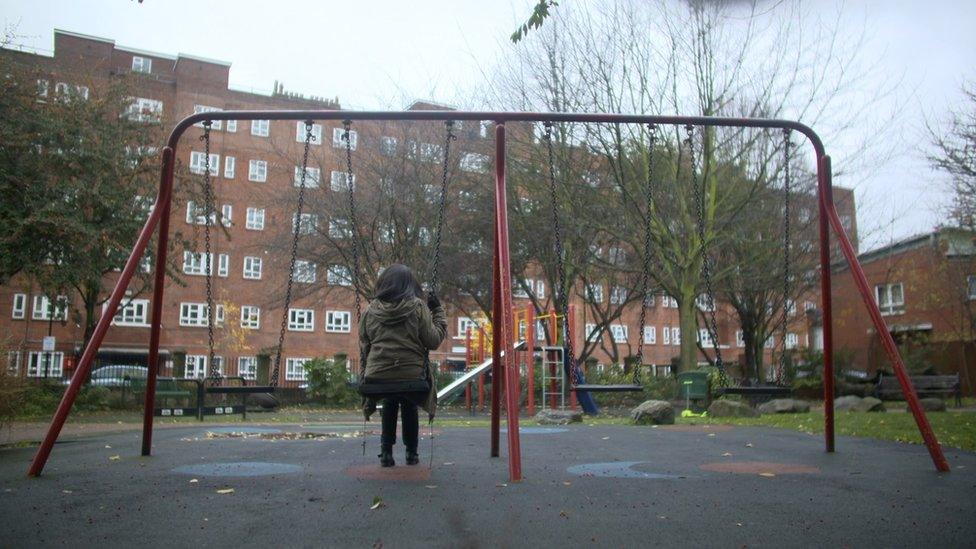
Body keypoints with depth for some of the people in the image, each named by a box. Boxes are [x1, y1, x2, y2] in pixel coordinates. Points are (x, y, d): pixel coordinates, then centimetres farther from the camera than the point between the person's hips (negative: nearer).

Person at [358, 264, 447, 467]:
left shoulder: (371, 310, 5)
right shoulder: (417, 307, -2)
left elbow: (363, 349, 10)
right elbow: (434, 341, -1)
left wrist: (364, 376, 21)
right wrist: (438, 311, 11)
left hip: (377, 378, 2)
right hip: (413, 377, -2)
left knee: (390, 403, 34)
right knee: (409, 406, 31)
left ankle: (386, 451, 25)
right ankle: (411, 453, 32)